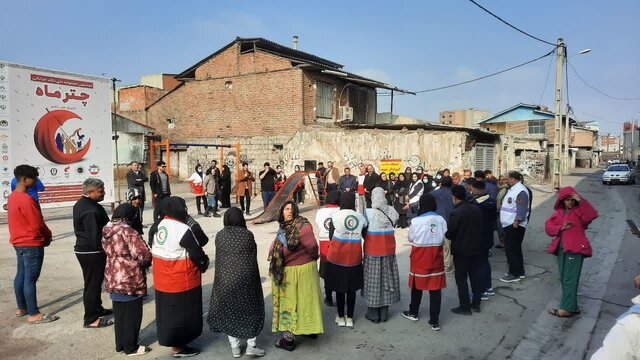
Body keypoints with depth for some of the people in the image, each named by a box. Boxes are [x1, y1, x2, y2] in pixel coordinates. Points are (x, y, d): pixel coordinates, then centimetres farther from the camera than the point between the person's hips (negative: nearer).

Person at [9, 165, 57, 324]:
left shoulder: (13, 197, 9)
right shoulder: (26, 199, -22)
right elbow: (37, 224, -20)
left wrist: (44, 235, 11)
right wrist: (48, 236, -1)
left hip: (19, 242, 10)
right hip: (31, 244, -10)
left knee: (21, 275, 17)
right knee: (30, 278, -5)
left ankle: (21, 308, 28)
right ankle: (34, 314, 0)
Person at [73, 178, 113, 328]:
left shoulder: (81, 204, 10)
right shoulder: (90, 210, -25)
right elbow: (95, 236, -26)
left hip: (83, 248, 11)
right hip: (92, 252, -11)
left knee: (94, 282, 21)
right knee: (92, 284, 0)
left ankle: (97, 309, 36)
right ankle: (91, 319, 9)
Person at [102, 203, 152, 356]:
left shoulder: (106, 232, 5)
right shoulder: (128, 232, -20)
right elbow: (145, 255, -23)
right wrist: (144, 264, -2)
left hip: (113, 278, 8)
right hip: (130, 280, -8)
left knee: (119, 313, 18)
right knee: (132, 314, 6)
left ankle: (120, 344, 30)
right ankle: (131, 347, 17)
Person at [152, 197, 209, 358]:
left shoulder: (160, 225, 2)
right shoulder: (183, 229, -23)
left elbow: (154, 250, 9)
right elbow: (196, 253, -16)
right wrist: (204, 264, 2)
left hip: (163, 278, 8)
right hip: (180, 279, -8)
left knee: (169, 309, 22)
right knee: (181, 312, 7)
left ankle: (168, 338, 39)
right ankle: (177, 347, 19)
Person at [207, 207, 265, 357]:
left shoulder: (220, 236, -5)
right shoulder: (248, 235, -9)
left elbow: (218, 260, 2)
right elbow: (253, 259, -3)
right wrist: (253, 279, 9)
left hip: (225, 279, 1)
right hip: (245, 278, -1)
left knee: (228, 311, 14)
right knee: (250, 309, 13)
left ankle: (235, 347, 19)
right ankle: (251, 345, 14)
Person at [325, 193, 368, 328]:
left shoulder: (335, 216, -11)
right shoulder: (361, 217, -3)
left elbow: (331, 236, -5)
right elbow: (366, 235, 7)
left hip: (337, 258, -2)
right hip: (354, 259, 2)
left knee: (339, 288, 11)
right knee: (351, 289, 13)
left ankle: (341, 317, 22)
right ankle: (349, 318, 22)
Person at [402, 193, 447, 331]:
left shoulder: (416, 221, -17)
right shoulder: (441, 220, -6)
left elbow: (411, 238, -3)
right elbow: (443, 238, 1)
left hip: (420, 256, -2)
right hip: (436, 256, 2)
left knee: (417, 284, 17)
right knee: (435, 288, 6)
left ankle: (413, 313, 35)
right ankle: (434, 321, 9)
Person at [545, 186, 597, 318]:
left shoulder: (579, 210, -1)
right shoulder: (558, 212, 13)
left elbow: (592, 215, -22)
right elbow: (548, 227, 6)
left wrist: (581, 201, -24)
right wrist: (561, 228, -10)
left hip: (575, 249, -6)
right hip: (561, 248, 6)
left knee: (570, 279, -8)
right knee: (563, 278, 10)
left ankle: (567, 308, -6)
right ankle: (571, 305, 20)